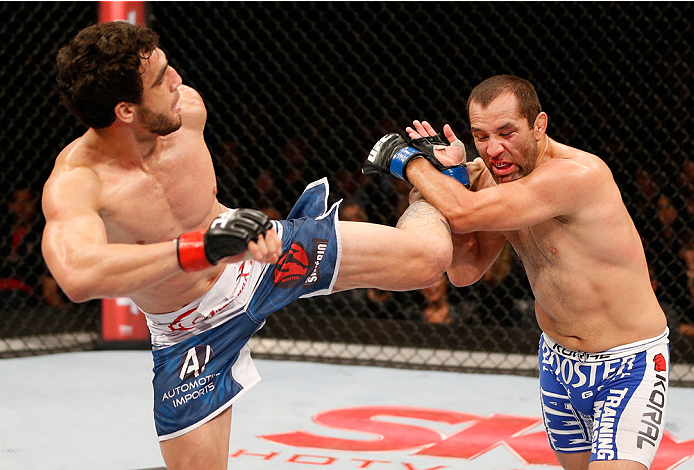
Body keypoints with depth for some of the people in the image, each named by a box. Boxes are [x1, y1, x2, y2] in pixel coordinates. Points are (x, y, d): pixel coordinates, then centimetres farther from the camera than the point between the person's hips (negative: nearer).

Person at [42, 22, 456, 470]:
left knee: (429, 255, -7)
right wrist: (201, 248, -58)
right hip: (190, 332, -3)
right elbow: (78, 276, -57)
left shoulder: (187, 108, -20)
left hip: (260, 259, 3)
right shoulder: (74, 183, -35)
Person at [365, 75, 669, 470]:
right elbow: (464, 272, -3)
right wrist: (452, 179, -11)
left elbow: (464, 213, -32)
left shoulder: (578, 175, -28)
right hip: (559, 362, 8)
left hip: (628, 365, -8)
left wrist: (407, 161, -16)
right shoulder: (500, 182, -1)